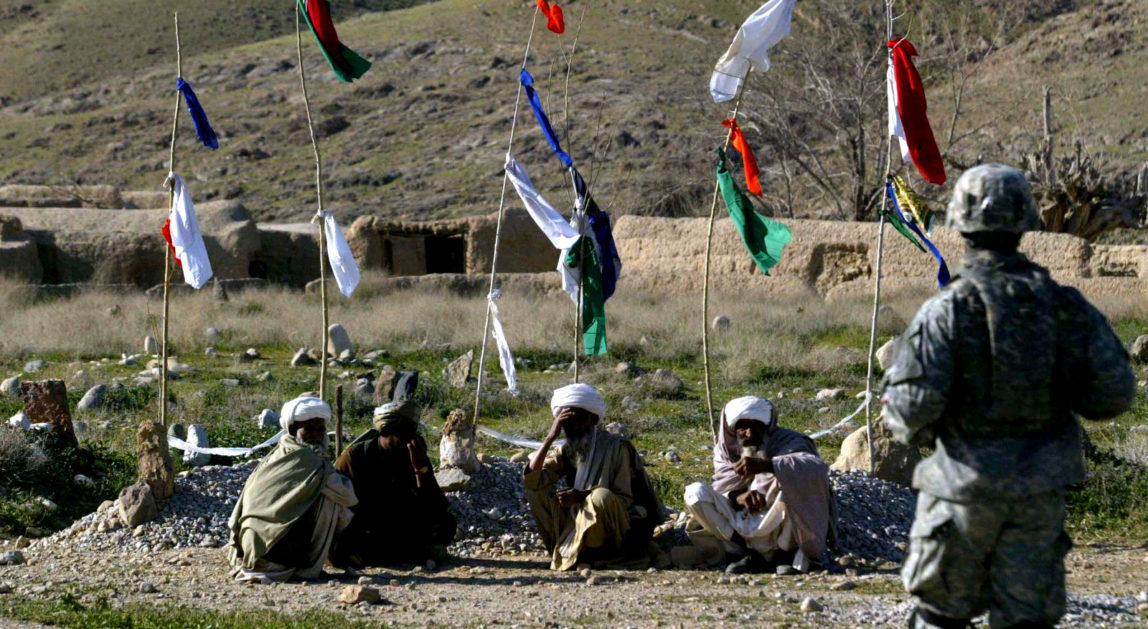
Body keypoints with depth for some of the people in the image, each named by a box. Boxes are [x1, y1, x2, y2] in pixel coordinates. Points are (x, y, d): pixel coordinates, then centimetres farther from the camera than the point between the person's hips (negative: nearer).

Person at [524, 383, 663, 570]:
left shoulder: (616, 447, -12)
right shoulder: (565, 452, 2)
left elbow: (625, 498, -16)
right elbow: (531, 479, -12)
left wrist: (582, 496, -30)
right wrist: (550, 437, -18)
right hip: (580, 519, 5)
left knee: (601, 496, -36)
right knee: (537, 492, -8)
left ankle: (593, 553, -14)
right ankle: (563, 548, -8)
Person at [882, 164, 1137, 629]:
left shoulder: (947, 312, -13)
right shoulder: (1067, 307, -1)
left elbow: (914, 405, -17)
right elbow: (1116, 393, 1)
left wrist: (903, 422, 6)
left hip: (965, 485, -3)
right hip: (1041, 487, 3)